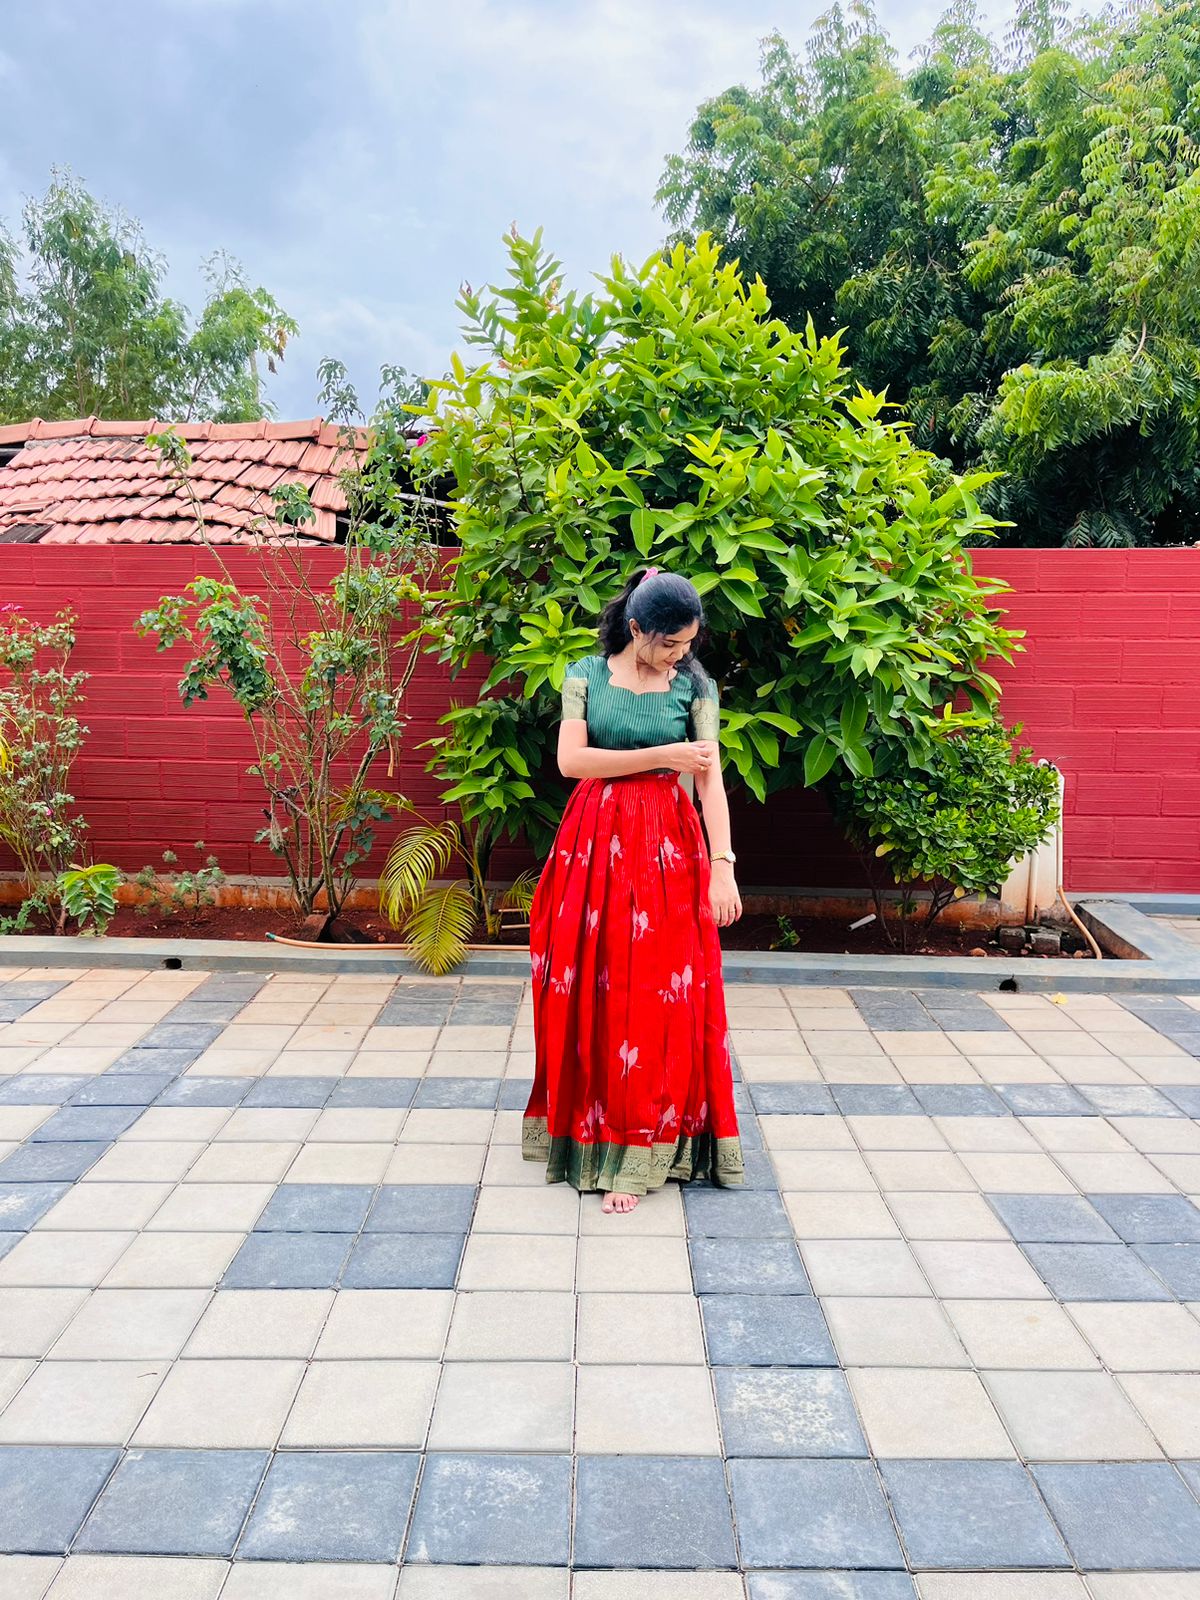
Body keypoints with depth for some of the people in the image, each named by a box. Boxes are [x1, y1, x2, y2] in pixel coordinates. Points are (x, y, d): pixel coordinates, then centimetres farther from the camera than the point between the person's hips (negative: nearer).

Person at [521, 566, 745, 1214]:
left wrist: (722, 866, -15)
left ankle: (635, 1155, 7)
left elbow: (710, 779, -5)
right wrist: (661, 755, -14)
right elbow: (570, 759, -9)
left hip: (667, 847, 0)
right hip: (594, 843, 1)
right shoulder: (586, 675, 2)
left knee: (657, 996, -2)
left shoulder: (695, 685, 1)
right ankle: (589, 1127, 22)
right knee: (589, 993, 5)